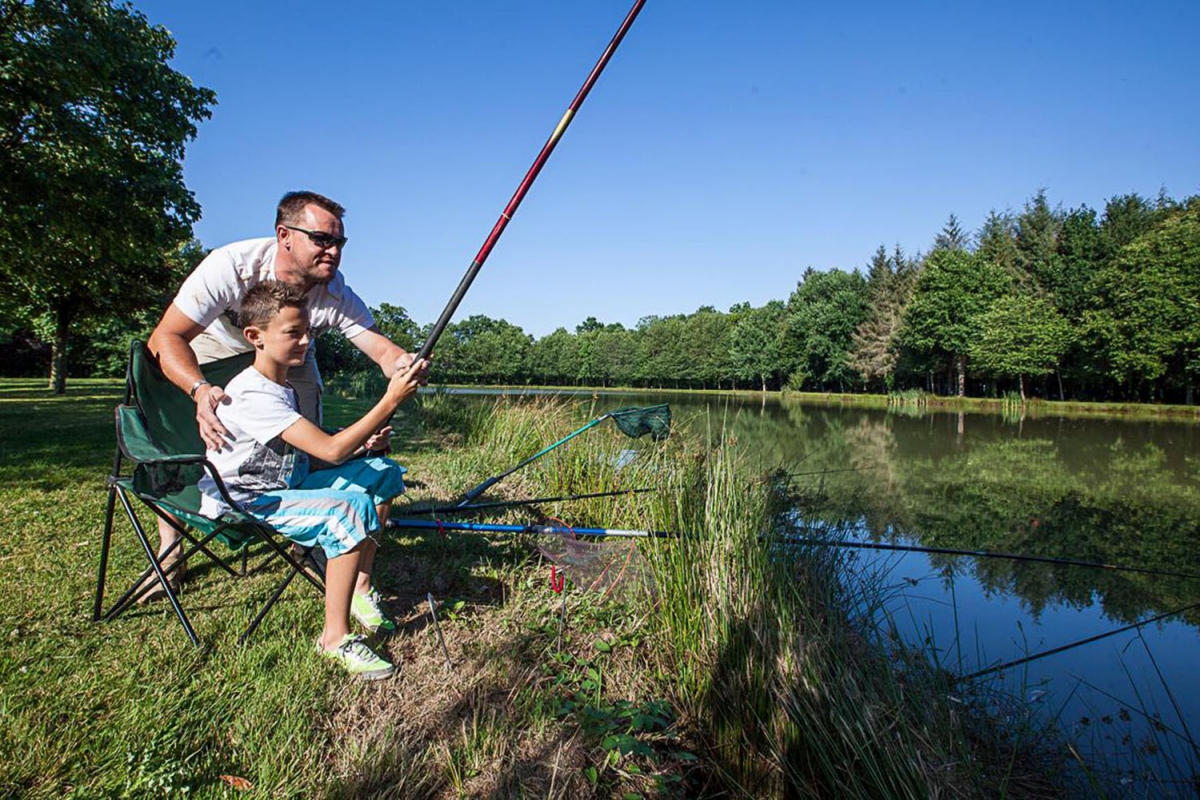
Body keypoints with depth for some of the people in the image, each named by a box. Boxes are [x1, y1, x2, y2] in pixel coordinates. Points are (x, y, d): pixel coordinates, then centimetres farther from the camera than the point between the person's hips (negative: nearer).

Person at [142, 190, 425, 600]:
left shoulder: (338, 297, -30)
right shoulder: (232, 265, -39)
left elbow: (384, 351, -33)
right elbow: (166, 338, -37)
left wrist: (404, 365, -58)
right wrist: (200, 389, -56)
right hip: (213, 345, -1)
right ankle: (168, 553, 5)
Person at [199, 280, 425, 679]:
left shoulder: (283, 387, 8)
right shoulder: (253, 395, -25)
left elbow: (313, 450, 14)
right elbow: (331, 451, -32)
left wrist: (361, 443, -5)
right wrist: (391, 401, -34)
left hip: (284, 486, 9)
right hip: (241, 504, -9)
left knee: (381, 473, 1)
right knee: (351, 508, -32)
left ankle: (360, 588, 6)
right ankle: (336, 637, -20)